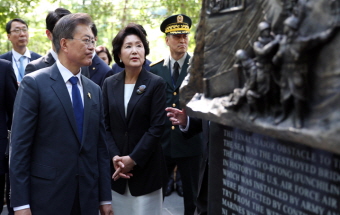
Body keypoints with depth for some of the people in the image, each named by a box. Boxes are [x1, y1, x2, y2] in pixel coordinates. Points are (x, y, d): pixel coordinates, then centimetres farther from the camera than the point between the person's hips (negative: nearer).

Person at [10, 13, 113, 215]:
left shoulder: (94, 90, 10)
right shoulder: (34, 84, -7)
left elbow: (101, 146, 10)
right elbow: (20, 146, -10)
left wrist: (105, 198, 8)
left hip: (88, 198, 5)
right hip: (46, 196, -5)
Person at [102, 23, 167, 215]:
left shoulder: (156, 84, -4)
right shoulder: (109, 83, 7)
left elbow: (157, 127, -10)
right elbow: (106, 125, 4)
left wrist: (133, 159, -14)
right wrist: (115, 157, -10)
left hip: (146, 168, -3)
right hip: (117, 167, 3)